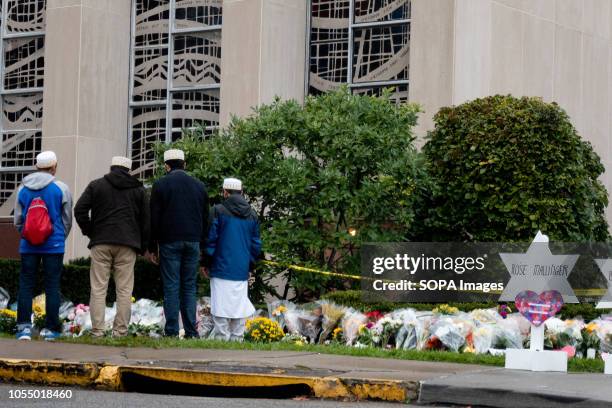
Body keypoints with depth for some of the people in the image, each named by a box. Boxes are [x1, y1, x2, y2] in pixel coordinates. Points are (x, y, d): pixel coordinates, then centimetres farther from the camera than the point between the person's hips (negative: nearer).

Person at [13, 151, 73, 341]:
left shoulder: (23, 189, 4)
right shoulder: (61, 188, -4)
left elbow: (17, 220, 8)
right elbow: (67, 219, 3)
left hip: (28, 245, 2)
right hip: (54, 246, -2)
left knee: (26, 284, 6)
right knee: (52, 286, 4)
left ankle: (24, 326, -2)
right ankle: (51, 328, 5)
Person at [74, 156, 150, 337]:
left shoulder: (96, 185, 8)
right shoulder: (138, 189, 12)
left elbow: (79, 210, -1)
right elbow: (146, 220, 10)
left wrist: (89, 231, 9)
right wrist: (143, 246, 15)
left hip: (101, 243, 0)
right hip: (127, 245, 0)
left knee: (98, 288, 2)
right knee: (124, 290, 2)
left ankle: (97, 330, -3)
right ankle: (120, 330, 0)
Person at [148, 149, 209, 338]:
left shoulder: (160, 185, -1)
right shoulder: (199, 186, 11)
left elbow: (154, 218, -2)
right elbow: (205, 218, 14)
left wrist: (152, 248, 3)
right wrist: (202, 245, 19)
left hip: (169, 242, -3)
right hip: (193, 242, 3)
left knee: (171, 287, -2)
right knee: (189, 287, 6)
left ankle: (171, 332, -6)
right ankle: (191, 332, 2)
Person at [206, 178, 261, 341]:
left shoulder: (218, 211, -5)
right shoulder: (252, 215, 10)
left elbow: (211, 238, -5)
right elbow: (256, 244, 14)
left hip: (222, 268, -4)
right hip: (242, 270, 4)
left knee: (221, 307, -3)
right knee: (240, 305, 9)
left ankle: (221, 336, -6)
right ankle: (237, 337, 9)